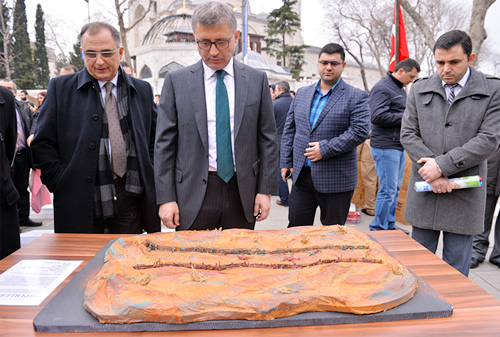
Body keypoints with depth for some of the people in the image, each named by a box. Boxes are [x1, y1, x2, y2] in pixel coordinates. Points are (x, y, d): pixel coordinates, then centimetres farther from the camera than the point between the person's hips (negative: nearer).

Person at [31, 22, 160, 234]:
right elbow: (42, 144, 2)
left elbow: (155, 139, 14)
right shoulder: (60, 88, 3)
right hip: (81, 205, -1)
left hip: (131, 202, 2)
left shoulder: (142, 90, 9)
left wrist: (149, 180, 4)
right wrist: (63, 184, -7)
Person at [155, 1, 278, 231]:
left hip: (243, 194, 1)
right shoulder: (176, 81, 1)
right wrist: (166, 198, -5)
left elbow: (267, 139, 4)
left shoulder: (257, 80, 4)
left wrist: (265, 190, -1)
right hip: (193, 194, -1)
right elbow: (164, 144, 0)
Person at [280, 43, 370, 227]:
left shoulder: (357, 96, -1)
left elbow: (360, 131, -13)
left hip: (336, 180, -3)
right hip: (301, 175, 4)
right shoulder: (302, 93, 13)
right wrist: (286, 161, 7)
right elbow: (289, 130, 14)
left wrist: (325, 149, -18)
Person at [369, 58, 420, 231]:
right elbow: (378, 116, -23)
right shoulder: (382, 88, -12)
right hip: (386, 147, -10)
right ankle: (377, 229, 5)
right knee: (388, 190, -6)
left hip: (399, 147, 10)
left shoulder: (401, 89, 19)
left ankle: (390, 225, 27)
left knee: (395, 189, 15)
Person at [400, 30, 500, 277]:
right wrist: (433, 174, -10)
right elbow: (408, 134, 1)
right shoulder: (419, 90, 7)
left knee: (456, 269, 9)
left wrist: (442, 165, -16)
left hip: (464, 196, -2)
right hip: (424, 192, 2)